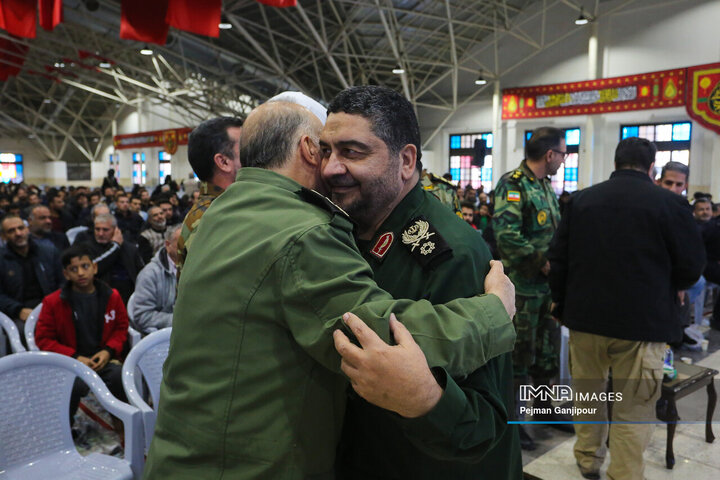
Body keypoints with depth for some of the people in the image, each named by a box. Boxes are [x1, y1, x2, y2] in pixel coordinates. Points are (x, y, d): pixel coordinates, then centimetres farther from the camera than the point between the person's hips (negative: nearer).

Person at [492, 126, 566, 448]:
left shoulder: (545, 186, 15)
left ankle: (543, 407, 35)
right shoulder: (512, 184, -15)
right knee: (519, 353, 2)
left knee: (547, 349, 18)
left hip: (548, 283, 9)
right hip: (522, 285, -9)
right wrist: (542, 263, -21)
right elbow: (506, 234, -26)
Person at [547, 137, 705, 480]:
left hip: (585, 316, 4)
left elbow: (557, 258, 2)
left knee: (587, 392, 21)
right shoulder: (668, 203, -8)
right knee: (632, 410, 7)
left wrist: (563, 305, 14)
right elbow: (692, 266, -4)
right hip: (643, 321, -3)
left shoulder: (581, 200, 1)